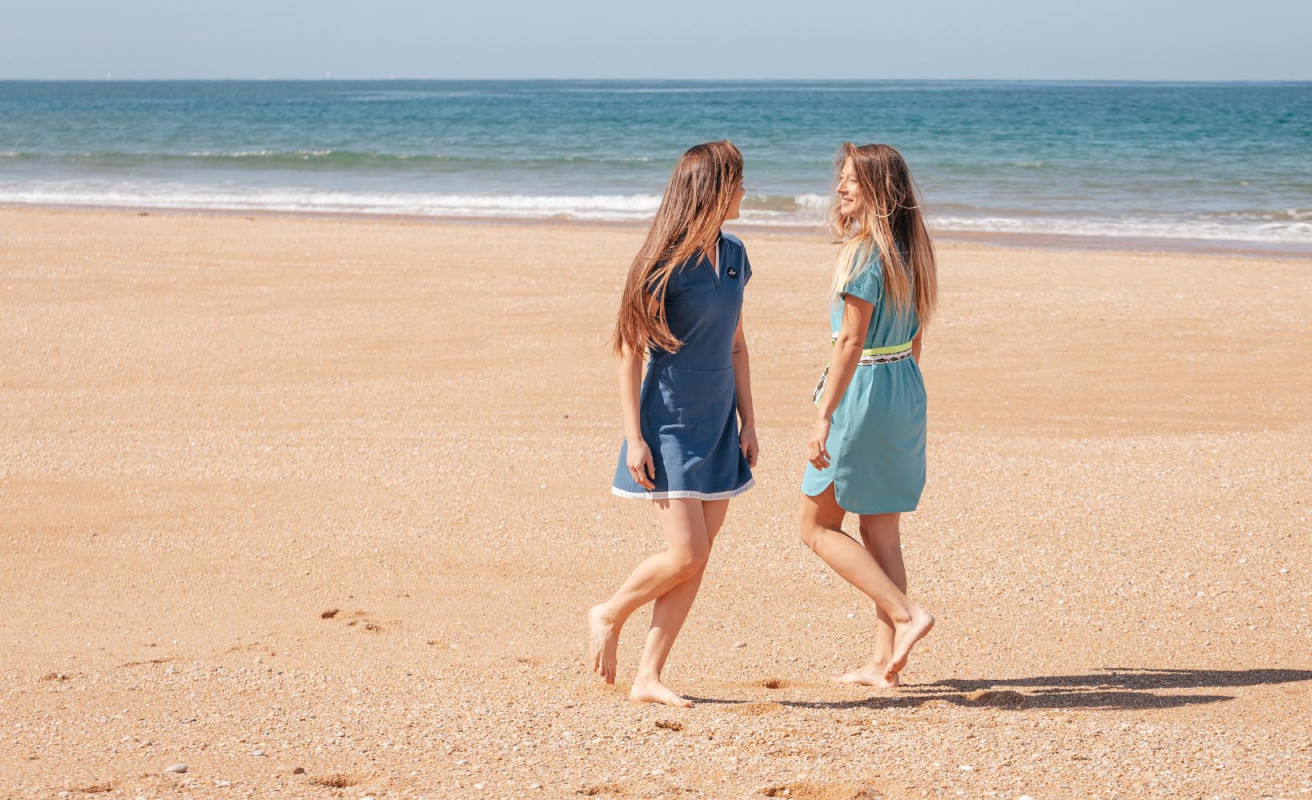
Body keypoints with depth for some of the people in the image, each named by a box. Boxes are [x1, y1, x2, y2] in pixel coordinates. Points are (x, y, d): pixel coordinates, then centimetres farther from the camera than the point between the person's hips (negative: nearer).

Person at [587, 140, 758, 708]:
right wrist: (634, 438, -15)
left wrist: (748, 422, 11)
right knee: (686, 554, -11)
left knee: (697, 559, 3)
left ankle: (648, 678, 9)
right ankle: (608, 616, 16)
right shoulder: (665, 262, -13)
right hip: (670, 426, -7)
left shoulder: (733, 256, 8)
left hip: (718, 428, 7)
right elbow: (630, 352, -12)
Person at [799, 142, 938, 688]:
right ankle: (883, 662, 13)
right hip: (906, 389, 9)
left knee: (817, 526, 4)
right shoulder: (909, 248, 8)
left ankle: (905, 613, -7)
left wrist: (824, 418, -21)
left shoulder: (864, 251, -18)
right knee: (880, 530, 12)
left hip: (863, 390, -9)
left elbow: (851, 342, -21)